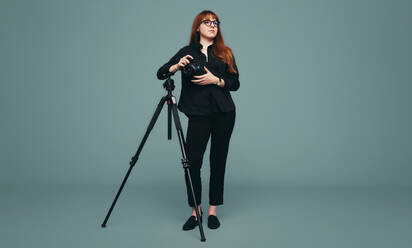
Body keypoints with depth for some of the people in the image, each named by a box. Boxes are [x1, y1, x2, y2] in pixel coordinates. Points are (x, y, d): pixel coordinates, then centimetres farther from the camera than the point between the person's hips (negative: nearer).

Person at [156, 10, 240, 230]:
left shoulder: (225, 53, 14)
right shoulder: (187, 52, 11)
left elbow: (235, 83, 7)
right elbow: (161, 73, 7)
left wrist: (215, 80, -9)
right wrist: (177, 66, -11)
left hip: (224, 113, 2)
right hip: (198, 114, -1)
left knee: (218, 161, 4)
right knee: (192, 162, -7)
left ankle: (212, 211, 16)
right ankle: (195, 211, 11)